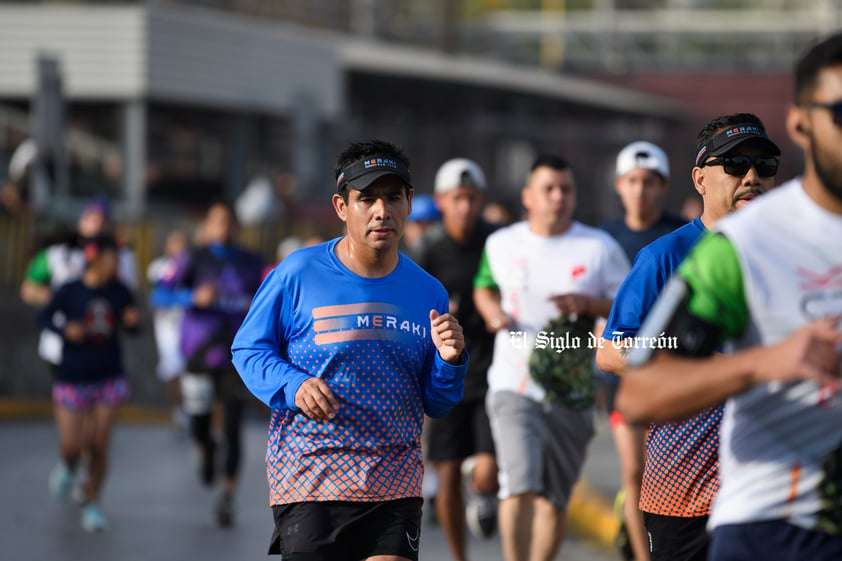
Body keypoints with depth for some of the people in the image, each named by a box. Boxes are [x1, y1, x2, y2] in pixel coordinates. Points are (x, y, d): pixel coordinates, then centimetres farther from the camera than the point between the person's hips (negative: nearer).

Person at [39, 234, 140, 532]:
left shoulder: (119, 292, -3)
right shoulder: (69, 292, -11)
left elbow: (131, 327, 9)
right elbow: (45, 317, 1)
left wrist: (133, 321, -14)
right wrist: (65, 330, -18)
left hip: (109, 378, 2)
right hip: (73, 379, -2)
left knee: (98, 445, -2)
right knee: (70, 447, -3)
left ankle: (91, 503, 17)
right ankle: (67, 468, 35)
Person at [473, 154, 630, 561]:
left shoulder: (600, 248, 2)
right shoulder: (501, 244, 7)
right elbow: (484, 287, 26)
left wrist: (590, 305, -15)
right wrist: (493, 312, 4)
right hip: (515, 385, -1)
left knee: (554, 500, 8)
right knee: (520, 487, -19)